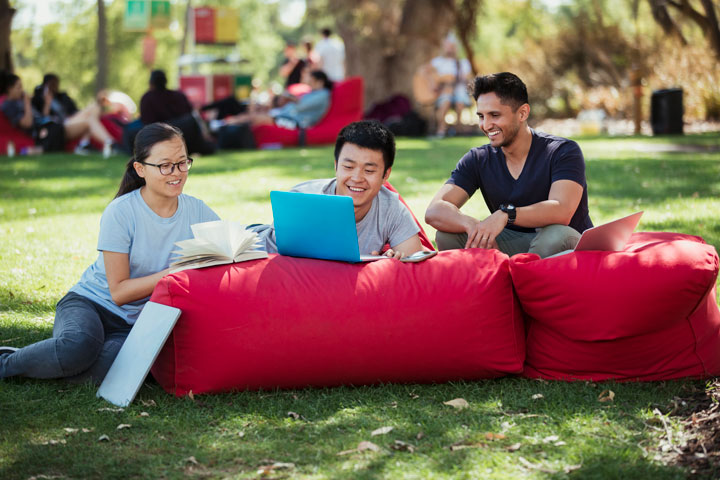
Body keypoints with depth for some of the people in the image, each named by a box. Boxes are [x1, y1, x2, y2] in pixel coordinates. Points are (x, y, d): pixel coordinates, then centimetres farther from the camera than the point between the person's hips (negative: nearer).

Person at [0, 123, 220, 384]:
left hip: (139, 322, 3)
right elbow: (119, 291, -14)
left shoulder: (197, 211, -1)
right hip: (90, 303, -3)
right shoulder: (120, 213, -13)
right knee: (79, 345, -39)